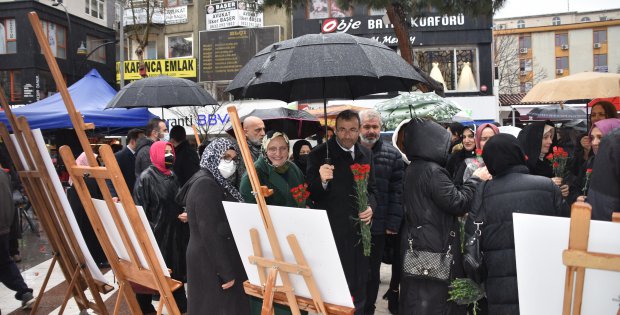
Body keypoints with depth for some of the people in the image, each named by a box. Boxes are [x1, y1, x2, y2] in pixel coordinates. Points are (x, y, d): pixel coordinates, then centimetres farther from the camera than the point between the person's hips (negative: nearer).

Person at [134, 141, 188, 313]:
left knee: (175, 269, 13)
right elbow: (140, 210, -13)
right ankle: (145, 306, 22)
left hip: (173, 231, 7)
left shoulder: (172, 176, 10)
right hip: (155, 233, -7)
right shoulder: (146, 178, -11)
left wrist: (185, 213, 2)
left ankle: (180, 305, 25)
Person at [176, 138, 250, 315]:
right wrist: (226, 272, -21)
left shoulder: (217, 182, 11)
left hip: (215, 260, 9)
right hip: (211, 264, -9)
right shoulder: (205, 184, -18)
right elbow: (210, 233, -23)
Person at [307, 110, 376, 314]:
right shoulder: (319, 154, -12)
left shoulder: (366, 154, 3)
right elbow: (311, 194, -11)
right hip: (332, 233, -5)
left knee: (359, 286, 21)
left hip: (360, 231, 5)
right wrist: (322, 180, -32)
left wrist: (371, 206, -7)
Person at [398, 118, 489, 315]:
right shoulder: (432, 170, -20)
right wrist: (476, 179, -6)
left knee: (418, 298, 15)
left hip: (416, 243, 9)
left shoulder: (413, 169, 10)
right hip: (434, 246, -9)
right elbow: (457, 202, -19)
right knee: (436, 299, 2)